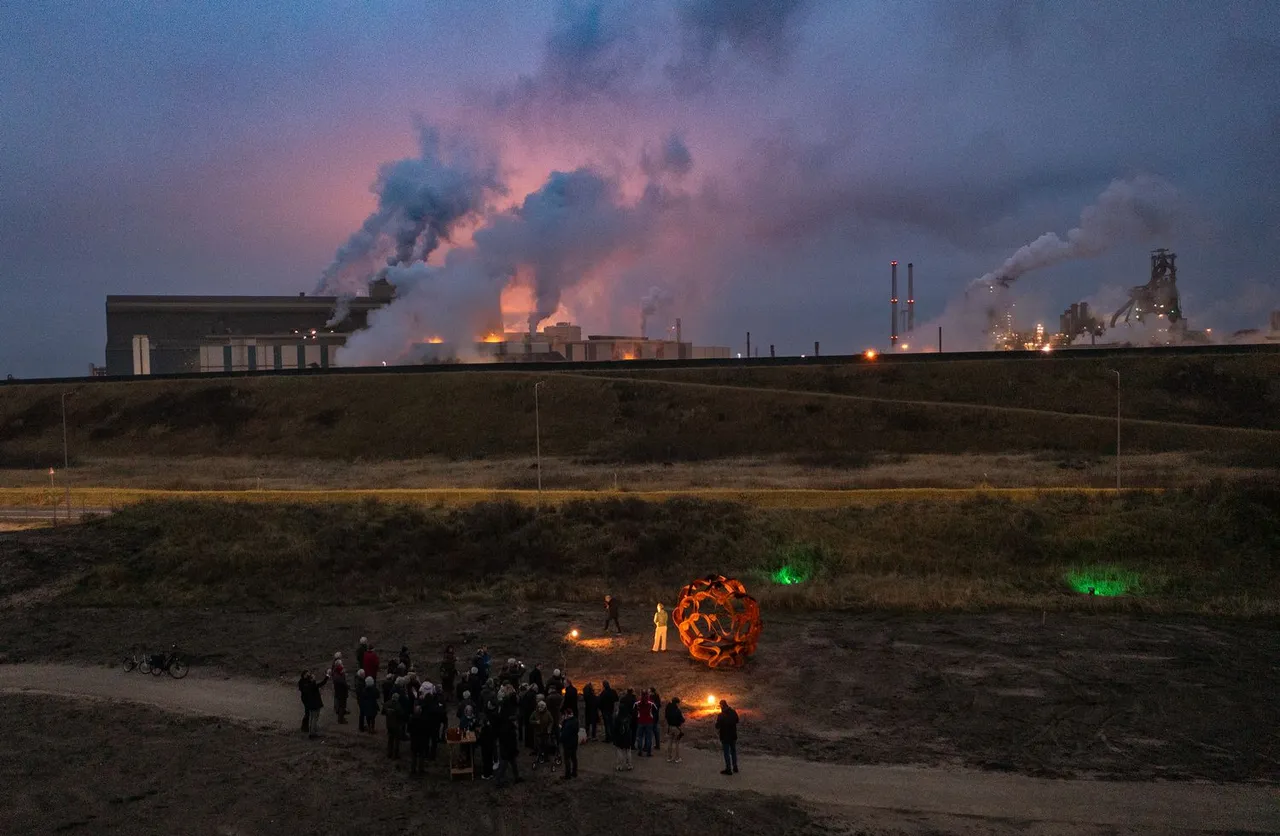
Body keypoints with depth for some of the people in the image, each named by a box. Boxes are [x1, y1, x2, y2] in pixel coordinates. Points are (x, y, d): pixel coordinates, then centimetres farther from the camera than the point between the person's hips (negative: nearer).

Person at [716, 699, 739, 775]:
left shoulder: (721, 715, -22)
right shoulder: (733, 712, -4)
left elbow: (717, 727, -18)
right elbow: (737, 721, 12)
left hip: (725, 737, -5)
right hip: (733, 735, 6)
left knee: (727, 753, 5)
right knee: (733, 751, 19)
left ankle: (728, 769, 9)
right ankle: (735, 767, 28)